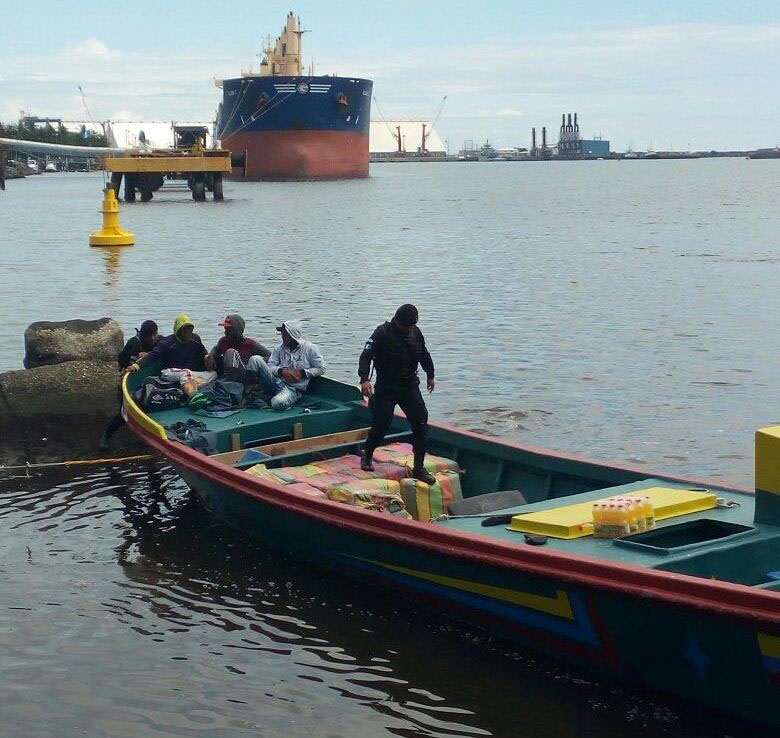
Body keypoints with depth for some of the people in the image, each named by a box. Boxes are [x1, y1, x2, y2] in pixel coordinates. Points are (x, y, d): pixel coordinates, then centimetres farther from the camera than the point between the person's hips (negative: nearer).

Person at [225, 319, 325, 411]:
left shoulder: (310, 348, 1)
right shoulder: (279, 349, 14)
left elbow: (321, 369, 2)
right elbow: (270, 366, 9)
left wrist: (302, 373, -9)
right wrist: (281, 371, -12)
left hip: (294, 389, -4)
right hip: (276, 383, 4)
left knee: (278, 403, -39)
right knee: (256, 359, -16)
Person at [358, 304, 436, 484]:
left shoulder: (415, 333, 4)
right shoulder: (382, 333, -14)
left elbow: (424, 355, 21)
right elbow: (366, 355, -24)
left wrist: (430, 375, 30)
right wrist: (364, 379, -38)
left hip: (410, 386, 5)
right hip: (386, 388, -5)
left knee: (420, 424, -5)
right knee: (381, 424, -5)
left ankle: (419, 468, 2)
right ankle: (367, 456, 25)